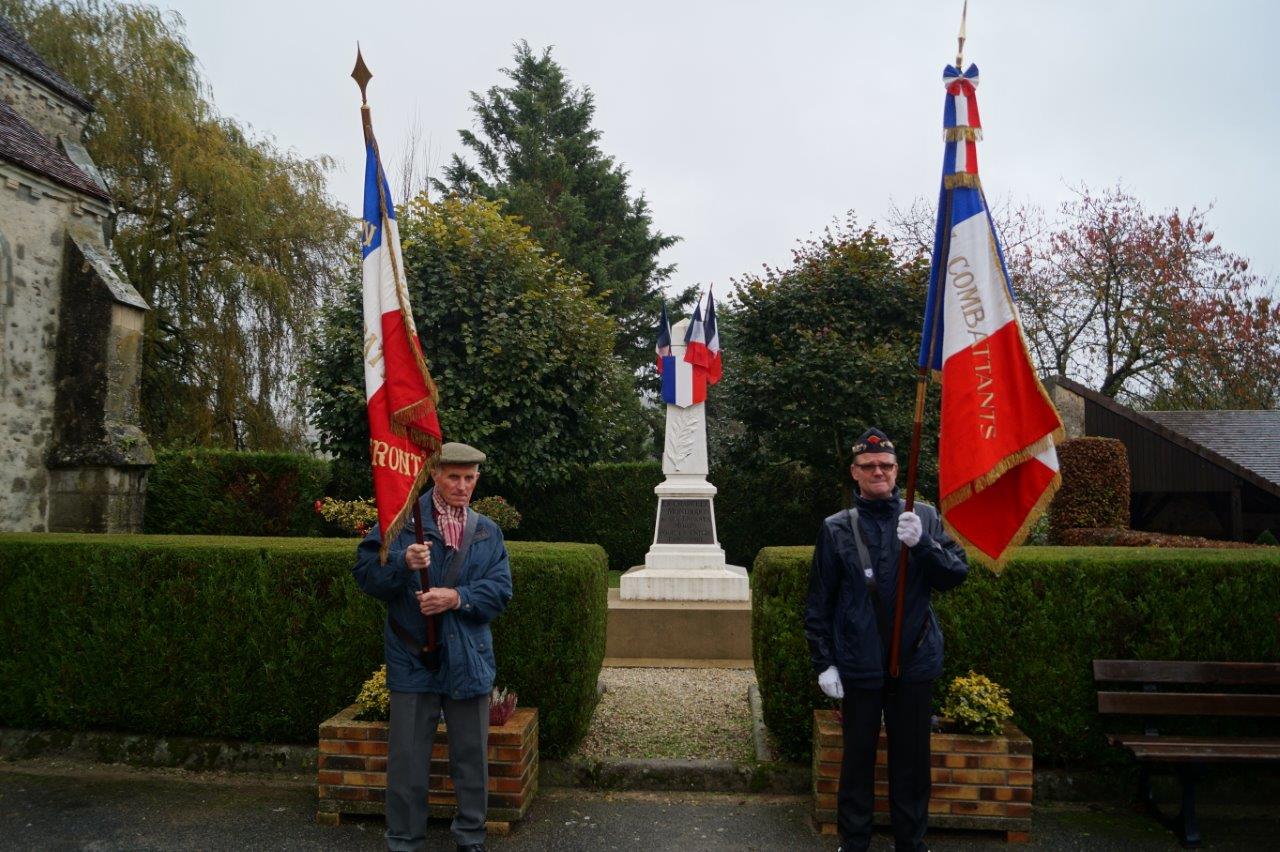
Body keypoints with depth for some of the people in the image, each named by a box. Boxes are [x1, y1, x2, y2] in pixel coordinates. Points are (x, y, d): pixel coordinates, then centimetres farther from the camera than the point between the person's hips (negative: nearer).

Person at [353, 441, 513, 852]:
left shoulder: (488, 532, 9)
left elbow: (500, 590, -1)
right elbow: (365, 573, -7)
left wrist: (457, 597, -16)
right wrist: (403, 562, -25)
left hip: (469, 660, 3)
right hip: (414, 659, -3)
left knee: (472, 757, 14)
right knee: (408, 759, 7)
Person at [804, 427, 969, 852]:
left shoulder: (924, 517, 2)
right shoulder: (837, 529, -1)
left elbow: (957, 574, -6)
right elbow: (818, 603, 0)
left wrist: (922, 543, -23)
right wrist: (823, 662, -3)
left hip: (915, 661, 1)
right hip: (859, 665, -1)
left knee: (912, 757, 12)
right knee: (858, 755, 10)